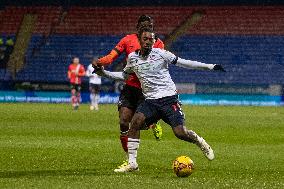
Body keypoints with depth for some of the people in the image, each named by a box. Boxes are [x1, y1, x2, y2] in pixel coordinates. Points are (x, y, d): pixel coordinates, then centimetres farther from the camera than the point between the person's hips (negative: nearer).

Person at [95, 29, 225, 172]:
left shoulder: (160, 54, -5)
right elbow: (124, 75, 25)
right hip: (150, 100, 3)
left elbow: (183, 63, -1)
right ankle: (132, 163, -18)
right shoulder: (132, 58, 7)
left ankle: (200, 142, 21)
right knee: (135, 122, -22)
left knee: (180, 132, -14)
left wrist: (209, 66, -4)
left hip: (169, 98, -3)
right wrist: (104, 73, 16)